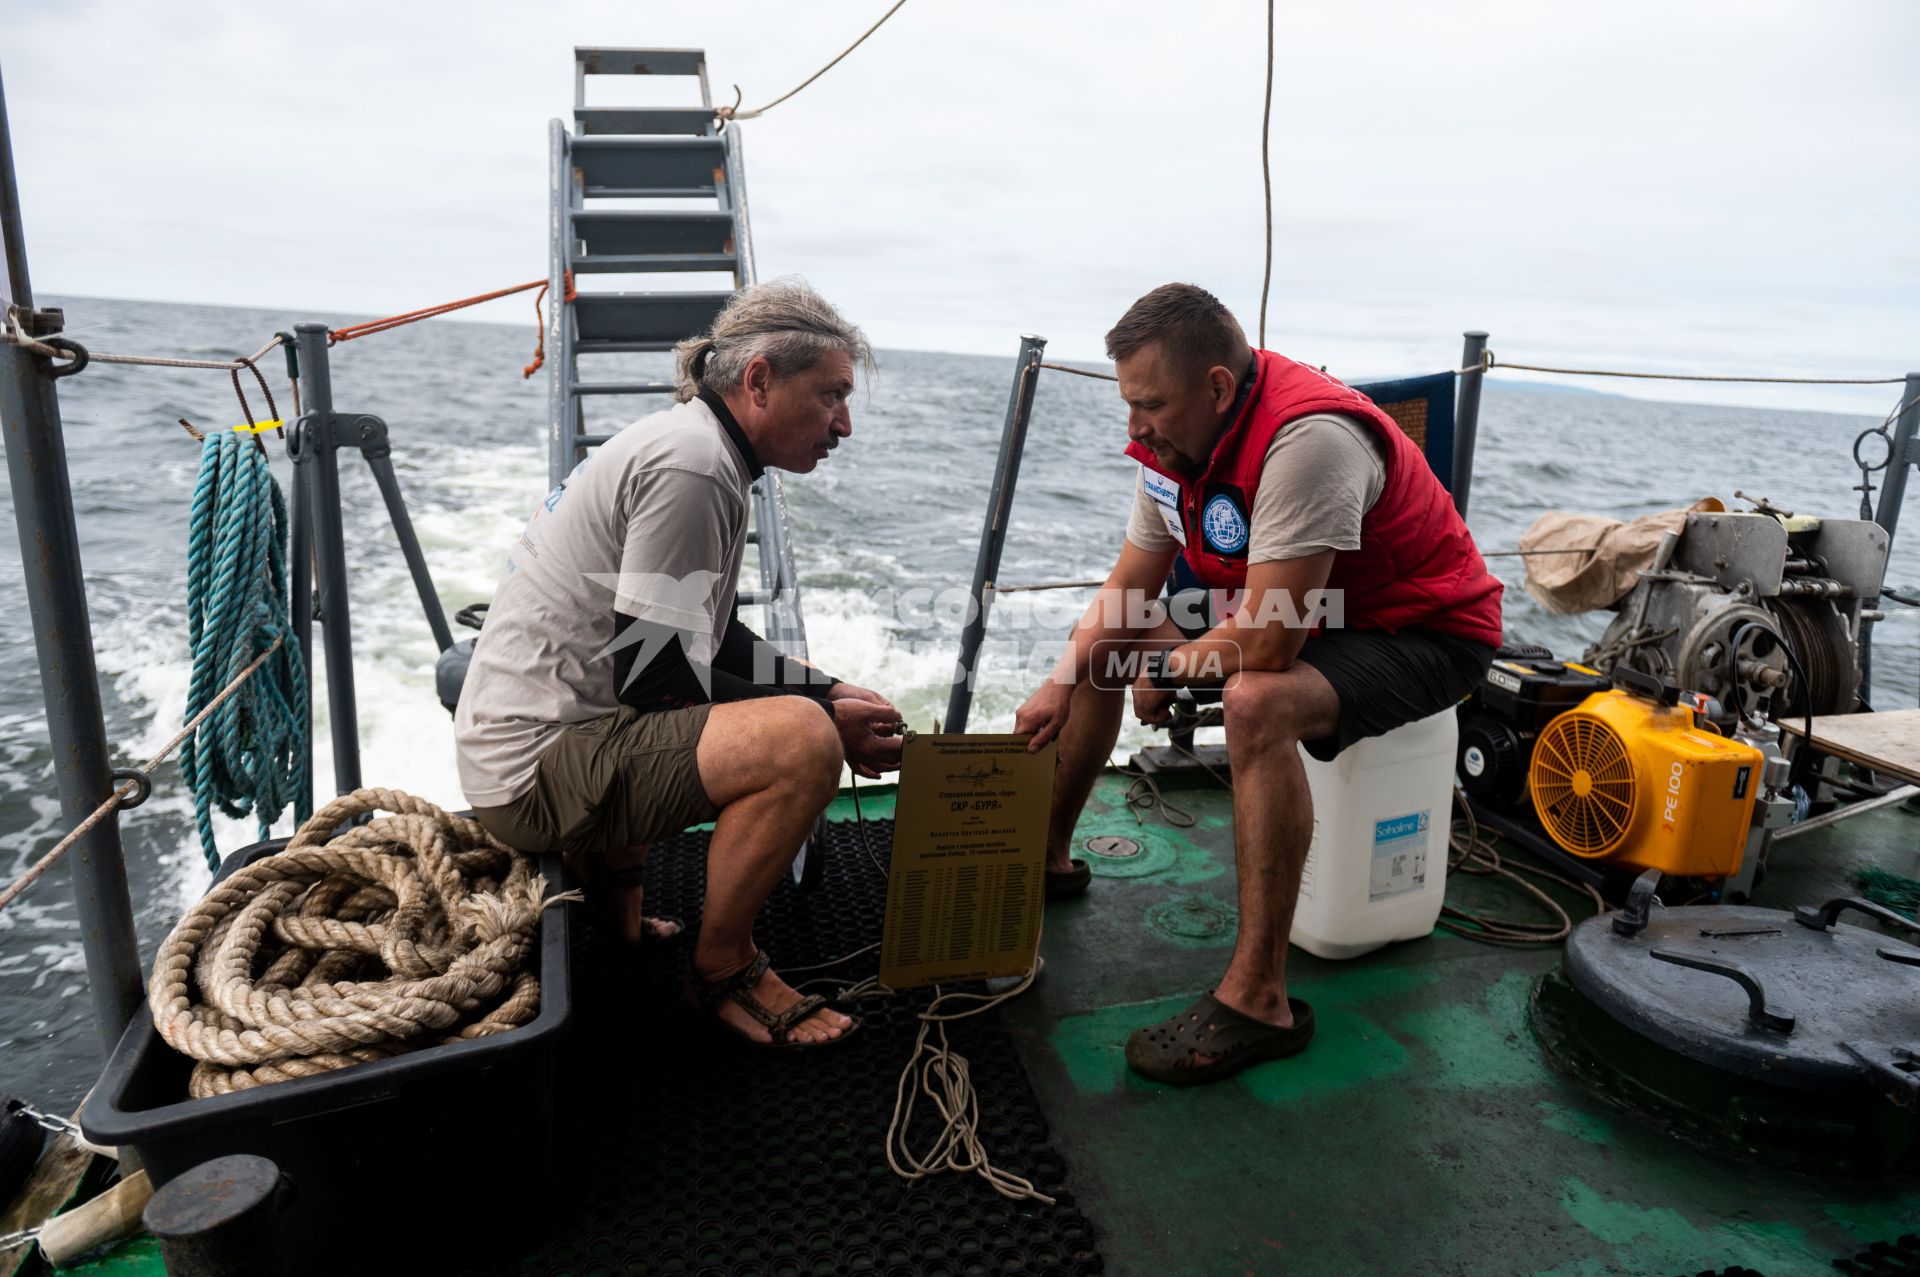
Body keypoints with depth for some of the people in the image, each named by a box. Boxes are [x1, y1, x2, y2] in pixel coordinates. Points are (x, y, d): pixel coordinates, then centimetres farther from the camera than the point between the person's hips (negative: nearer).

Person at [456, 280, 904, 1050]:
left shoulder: (697, 445, 12)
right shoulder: (689, 465, -19)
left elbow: (710, 637, 17)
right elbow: (653, 673, -21)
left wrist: (829, 691, 6)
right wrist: (829, 720, -14)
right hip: (537, 765, -10)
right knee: (801, 740, -28)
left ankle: (610, 885, 22)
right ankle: (722, 971, -4)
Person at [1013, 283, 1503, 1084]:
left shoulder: (1307, 439, -32)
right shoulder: (1177, 441, -5)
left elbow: (1266, 644, -35)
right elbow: (1125, 594, 2)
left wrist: (1172, 667, -17)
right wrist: (1062, 684, -12)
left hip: (1425, 635, -8)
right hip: (1292, 616, 9)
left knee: (1256, 703, -38)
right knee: (1101, 640, 7)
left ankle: (1259, 1000, -27)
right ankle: (1046, 855, 20)